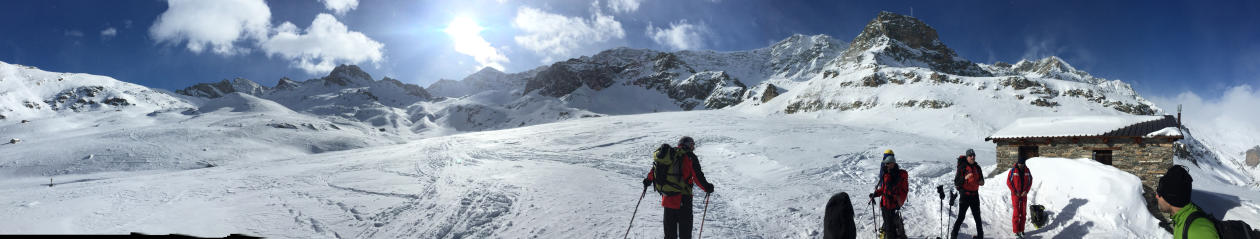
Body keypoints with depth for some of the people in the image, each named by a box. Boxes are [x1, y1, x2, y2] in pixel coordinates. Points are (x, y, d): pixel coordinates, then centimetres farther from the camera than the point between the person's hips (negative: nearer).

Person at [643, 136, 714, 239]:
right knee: (685, 223, 3)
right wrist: (707, 187, 1)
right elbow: (697, 177, -10)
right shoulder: (689, 157, -7)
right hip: (682, 196, -5)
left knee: (670, 222, 16)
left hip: (666, 195, 5)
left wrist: (649, 180, 27)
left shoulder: (668, 154, 9)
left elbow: (655, 167, 14)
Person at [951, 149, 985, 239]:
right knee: (961, 217, -4)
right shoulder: (962, 167, -9)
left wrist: (981, 182, -3)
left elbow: (981, 179, 20)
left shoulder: (977, 167, 8)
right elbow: (956, 182, -13)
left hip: (975, 195, 5)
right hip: (965, 195, -5)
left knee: (977, 216, 11)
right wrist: (965, 178, -29)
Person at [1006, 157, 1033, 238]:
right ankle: (1016, 232, 0)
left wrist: (1026, 191, -6)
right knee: (1016, 213, -5)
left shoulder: (1027, 171, -1)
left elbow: (1030, 182, 7)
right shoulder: (1013, 171, -11)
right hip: (1015, 195, -4)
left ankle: (1021, 230, 17)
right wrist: (1015, 192, -12)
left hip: (1024, 195, 4)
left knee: (1023, 213, 7)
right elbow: (1009, 182, -8)